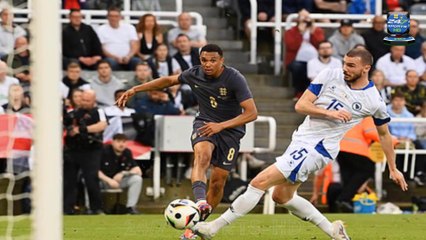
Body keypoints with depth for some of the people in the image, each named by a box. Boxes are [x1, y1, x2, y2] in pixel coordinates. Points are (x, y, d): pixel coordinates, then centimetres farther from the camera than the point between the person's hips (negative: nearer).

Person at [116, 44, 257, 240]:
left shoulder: (235, 79, -19)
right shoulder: (194, 74, -5)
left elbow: (251, 113, -21)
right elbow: (169, 80, 14)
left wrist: (221, 126, -30)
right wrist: (135, 90, 12)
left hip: (230, 129, -1)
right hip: (205, 123, 1)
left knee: (218, 181, -5)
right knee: (202, 154, -33)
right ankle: (200, 202, -54)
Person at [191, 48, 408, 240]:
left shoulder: (374, 101, -8)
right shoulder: (330, 75, -2)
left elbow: (384, 134, 10)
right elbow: (301, 105, -2)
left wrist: (393, 168, 15)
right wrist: (329, 113, -18)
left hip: (318, 149, -7)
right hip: (301, 139, 7)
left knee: (260, 182, -14)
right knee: (282, 196, 18)